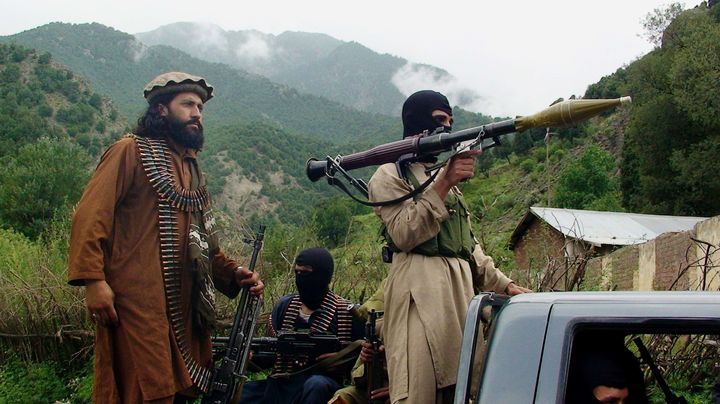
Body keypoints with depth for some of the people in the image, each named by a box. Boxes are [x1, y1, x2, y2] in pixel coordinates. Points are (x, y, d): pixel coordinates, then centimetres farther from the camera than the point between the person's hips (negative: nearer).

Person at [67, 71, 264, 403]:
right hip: (138, 301, -7)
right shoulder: (130, 151, 0)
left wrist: (234, 275, 9)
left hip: (185, 307, 8)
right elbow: (90, 216, -9)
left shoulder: (192, 170, 23)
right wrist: (93, 280, -20)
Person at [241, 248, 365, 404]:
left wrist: (342, 361, -15)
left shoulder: (346, 313, -4)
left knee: (316, 384, -39)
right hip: (279, 385, 4)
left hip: (318, 389, -4)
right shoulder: (284, 305, 9)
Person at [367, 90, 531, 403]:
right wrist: (444, 184, -17)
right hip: (420, 291, -8)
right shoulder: (391, 175, 3)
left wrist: (503, 284, 17)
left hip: (460, 288, 8)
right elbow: (404, 233, -13)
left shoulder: (445, 173, 27)